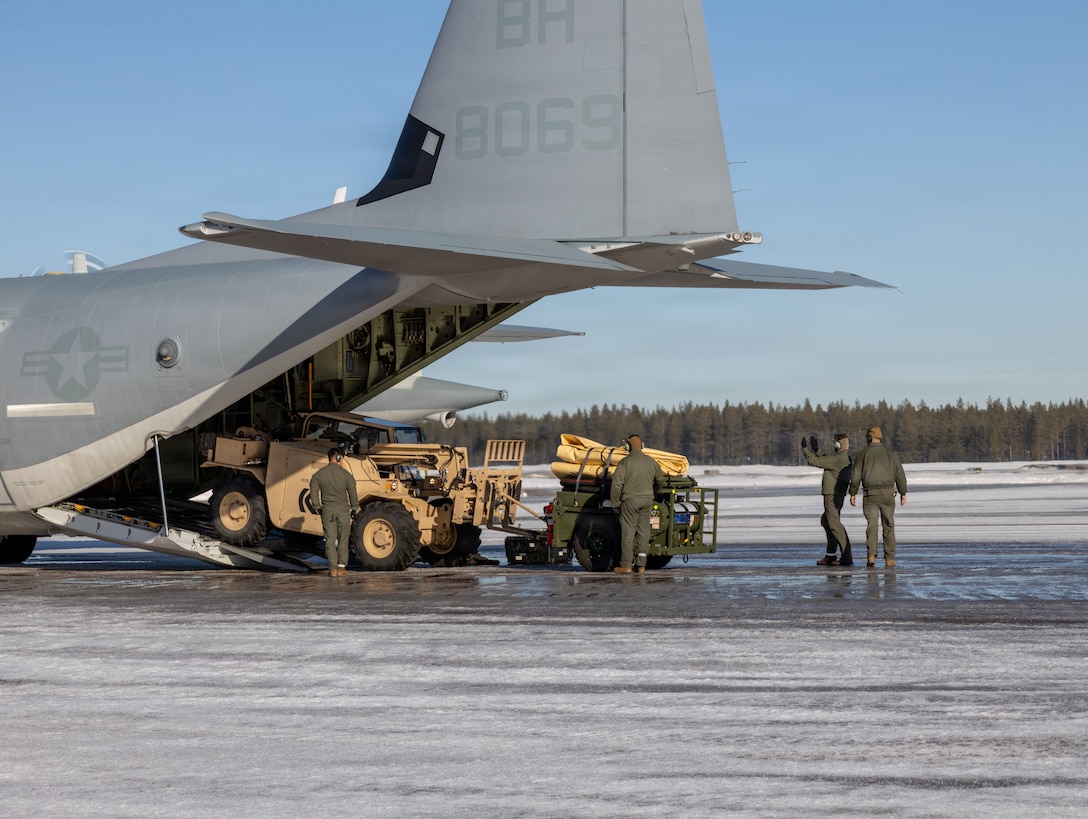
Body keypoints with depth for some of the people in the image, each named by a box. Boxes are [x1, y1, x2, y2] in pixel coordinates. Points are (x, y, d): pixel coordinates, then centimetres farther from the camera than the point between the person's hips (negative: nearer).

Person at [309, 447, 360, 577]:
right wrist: (354, 508, 12)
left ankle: (333, 568, 0)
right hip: (343, 510, -1)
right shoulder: (346, 474, -7)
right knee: (343, 539, 7)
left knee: (330, 539, 5)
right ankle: (341, 567, 4)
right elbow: (352, 493, -2)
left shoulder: (318, 474, -2)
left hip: (327, 510, 1)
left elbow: (313, 492, 2)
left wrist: (317, 508, 15)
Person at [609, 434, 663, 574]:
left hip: (630, 500, -5)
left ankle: (626, 565, -1)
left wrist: (615, 503, -5)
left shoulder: (625, 462, -11)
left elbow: (616, 484, -15)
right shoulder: (651, 461, 5)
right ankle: (641, 565, 10)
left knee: (628, 532, -1)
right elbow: (660, 478, 18)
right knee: (643, 531, 9)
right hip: (647, 500, 5)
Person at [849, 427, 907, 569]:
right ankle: (889, 559, 8)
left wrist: (853, 494, 2)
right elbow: (900, 475, 5)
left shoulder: (862, 454, 1)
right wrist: (903, 493, 14)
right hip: (888, 493, 1)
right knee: (888, 526, 10)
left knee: (871, 525, 0)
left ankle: (871, 556, -19)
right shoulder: (891, 454, 5)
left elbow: (856, 476, -4)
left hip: (870, 494, -1)